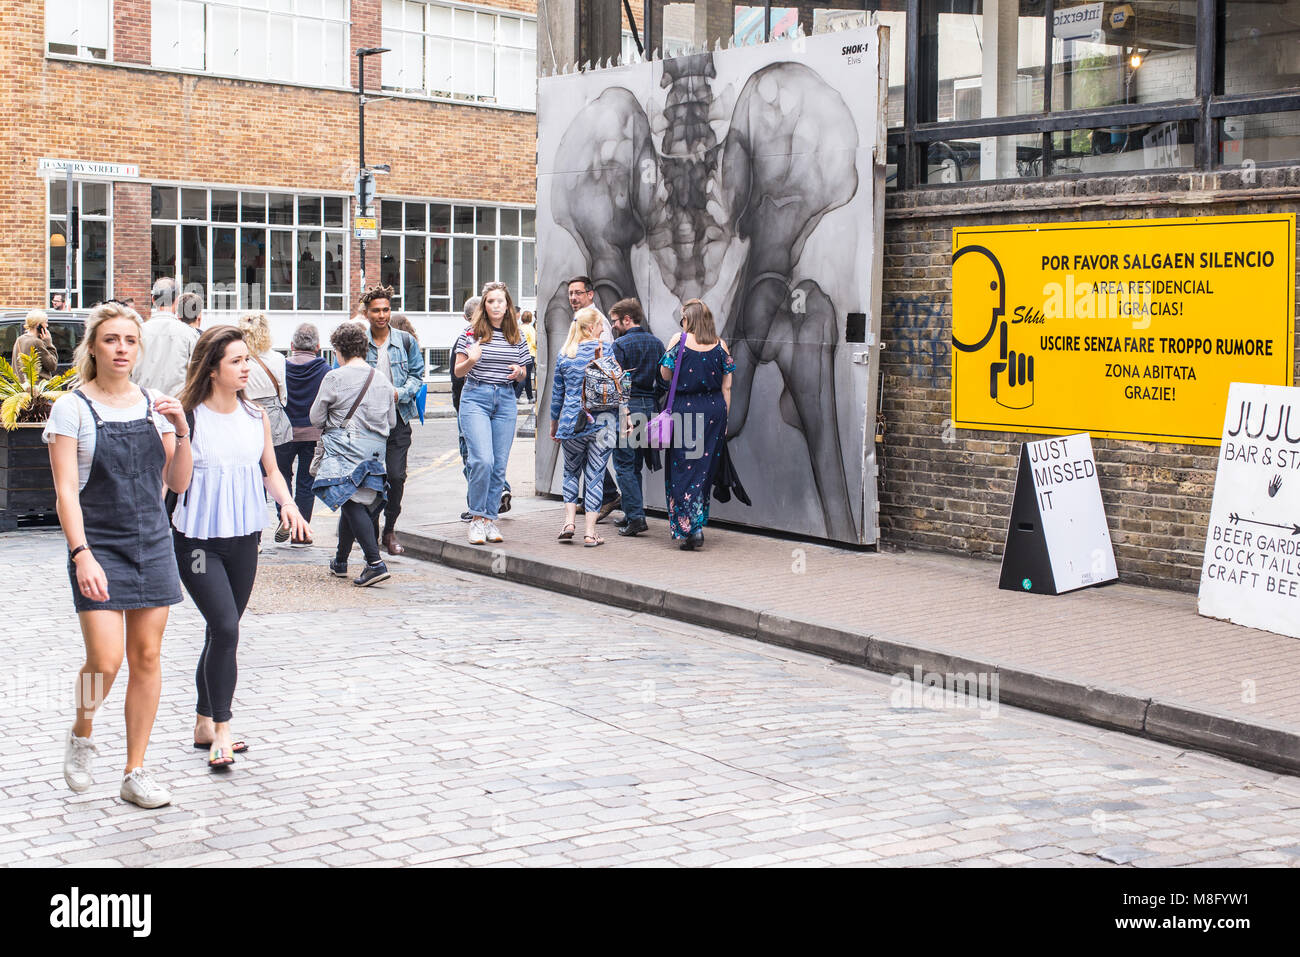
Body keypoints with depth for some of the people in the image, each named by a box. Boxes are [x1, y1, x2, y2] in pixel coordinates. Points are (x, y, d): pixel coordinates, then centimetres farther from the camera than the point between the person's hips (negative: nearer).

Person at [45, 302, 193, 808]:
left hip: (152, 543, 4)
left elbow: (178, 483, 8)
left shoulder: (154, 404, 7)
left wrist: (181, 432, -8)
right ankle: (80, 738, 19)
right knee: (105, 660, -12)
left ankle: (136, 772, 15)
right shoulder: (72, 408, -5)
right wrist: (82, 554, -20)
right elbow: (66, 489, -9)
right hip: (98, 545, -4)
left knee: (146, 657, 4)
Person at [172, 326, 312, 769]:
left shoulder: (256, 417, 6)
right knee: (225, 627, -15)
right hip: (197, 539, -5)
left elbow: (270, 470, 16)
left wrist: (288, 504, 0)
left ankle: (204, 724, 24)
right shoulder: (187, 416, -9)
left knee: (223, 632, 11)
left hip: (244, 538, 5)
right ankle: (221, 730, -5)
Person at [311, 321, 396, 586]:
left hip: (346, 448, -6)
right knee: (352, 502, 18)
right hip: (376, 450, 6)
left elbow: (316, 418, -1)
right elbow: (391, 422, 11)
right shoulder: (383, 381, 7)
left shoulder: (334, 378, -7)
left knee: (352, 504, -7)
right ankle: (340, 562, 29)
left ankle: (375, 562, -21)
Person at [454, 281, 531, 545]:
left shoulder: (517, 337, 9)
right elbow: (458, 371, 2)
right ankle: (476, 518, -4)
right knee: (483, 460, -16)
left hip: (506, 401, 4)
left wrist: (519, 372, -5)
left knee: (499, 465, 3)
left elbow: (523, 373, 18)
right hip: (475, 398, -4)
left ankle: (490, 518, 14)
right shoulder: (471, 333, -1)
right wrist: (471, 360, -19)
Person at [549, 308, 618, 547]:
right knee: (595, 476, 3)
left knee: (571, 472, 19)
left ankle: (569, 522, 6)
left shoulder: (563, 354, 5)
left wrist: (554, 425, 20)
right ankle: (590, 533, 3)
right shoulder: (603, 349, -4)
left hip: (571, 421, 3)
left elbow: (557, 392, 11)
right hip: (601, 422, -2)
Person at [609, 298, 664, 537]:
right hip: (650, 407, 6)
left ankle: (636, 518, -8)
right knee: (636, 465, 16)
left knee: (624, 465, -2)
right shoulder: (656, 343, 10)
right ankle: (632, 514, 18)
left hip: (626, 407, -6)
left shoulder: (620, 345, -9)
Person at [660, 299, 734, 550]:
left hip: (685, 408, -3)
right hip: (714, 409, 3)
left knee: (683, 468, 2)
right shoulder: (720, 345, 4)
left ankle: (691, 528, -7)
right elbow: (727, 386, 5)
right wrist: (724, 418, 11)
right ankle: (699, 521, 18)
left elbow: (665, 375, 0)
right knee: (705, 467, 13)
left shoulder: (679, 340, -4)